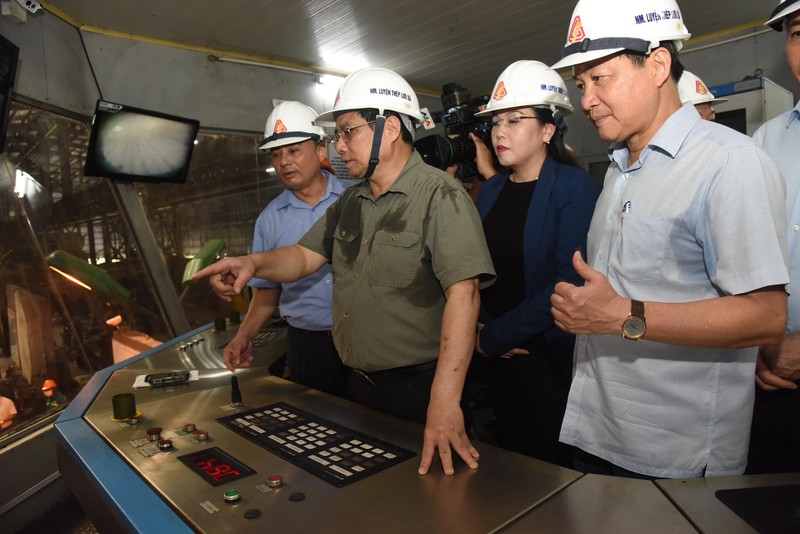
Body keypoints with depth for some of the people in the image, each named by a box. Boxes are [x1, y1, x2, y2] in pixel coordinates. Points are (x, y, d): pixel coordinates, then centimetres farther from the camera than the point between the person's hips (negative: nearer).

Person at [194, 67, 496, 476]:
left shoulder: (439, 196, -17)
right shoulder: (350, 202, 10)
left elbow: (463, 292, -26)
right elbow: (305, 255, 12)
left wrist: (444, 403, -32)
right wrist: (255, 263, -10)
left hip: (418, 388, -7)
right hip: (357, 387, 7)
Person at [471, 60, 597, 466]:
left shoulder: (574, 186, -10)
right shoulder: (490, 190, 8)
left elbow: (569, 283, -18)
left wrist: (497, 335, -14)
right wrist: (481, 332, -4)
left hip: (551, 357, -5)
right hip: (500, 357, 6)